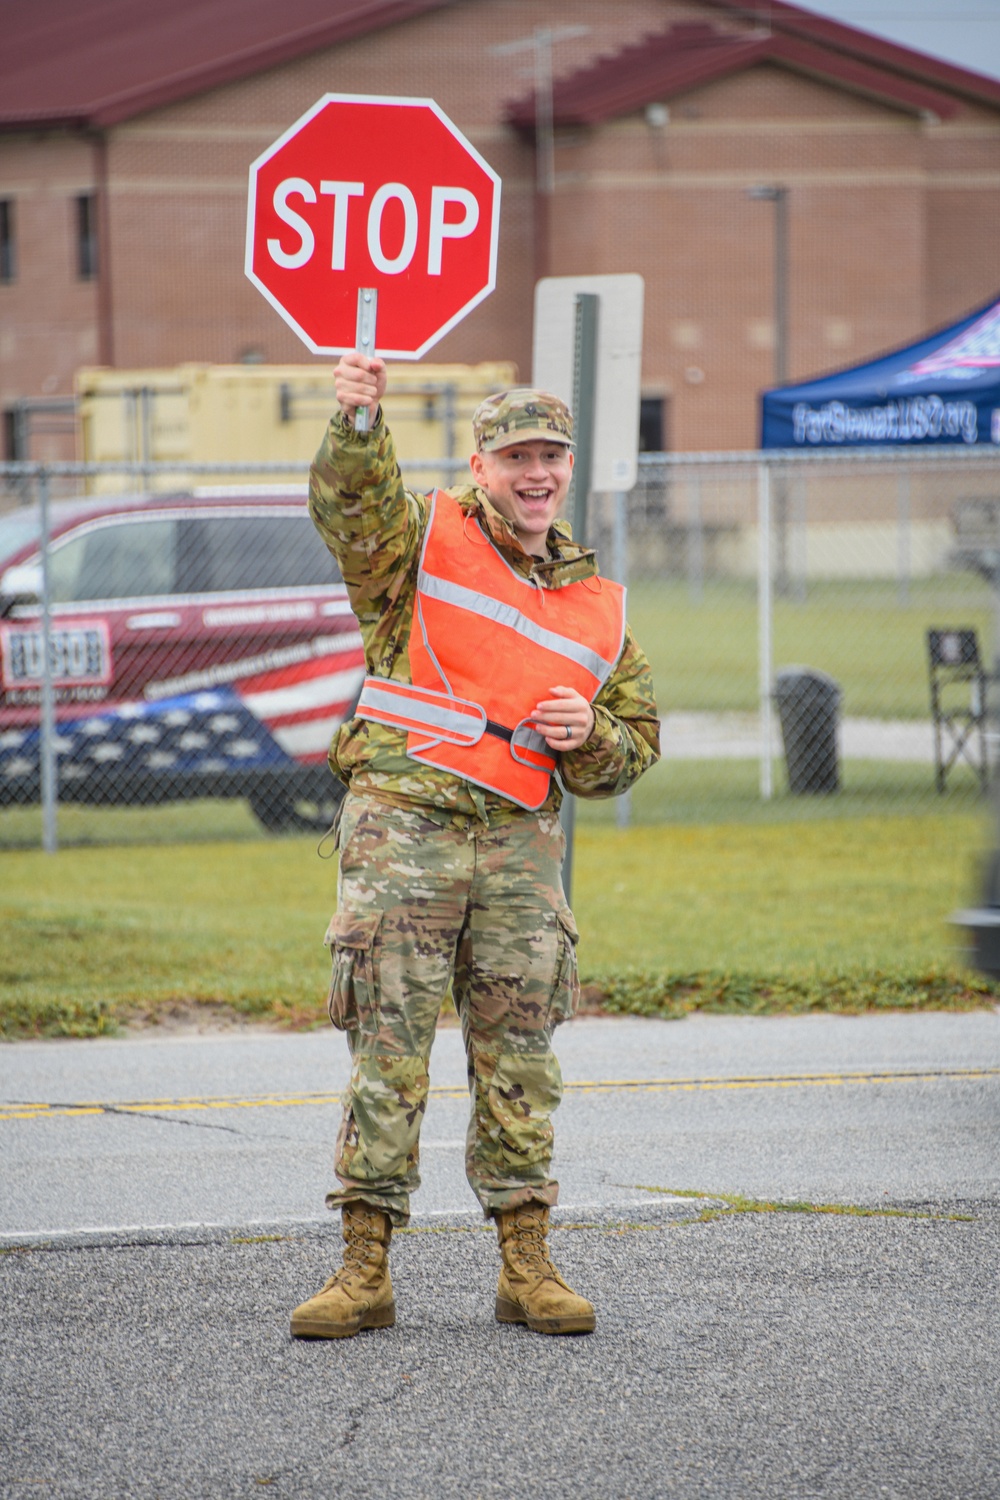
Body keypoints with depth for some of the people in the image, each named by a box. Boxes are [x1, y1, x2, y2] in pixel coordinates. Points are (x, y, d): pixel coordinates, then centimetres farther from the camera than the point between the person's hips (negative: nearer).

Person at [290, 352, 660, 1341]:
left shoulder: (599, 606, 17)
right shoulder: (424, 538, 6)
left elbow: (633, 750, 21)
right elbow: (350, 502, -17)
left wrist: (589, 733, -3)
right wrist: (357, 420, -38)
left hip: (520, 840, 3)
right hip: (401, 819, -3)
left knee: (518, 1055, 3)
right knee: (388, 1046, -4)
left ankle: (526, 1267, 10)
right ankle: (365, 1269, -2)